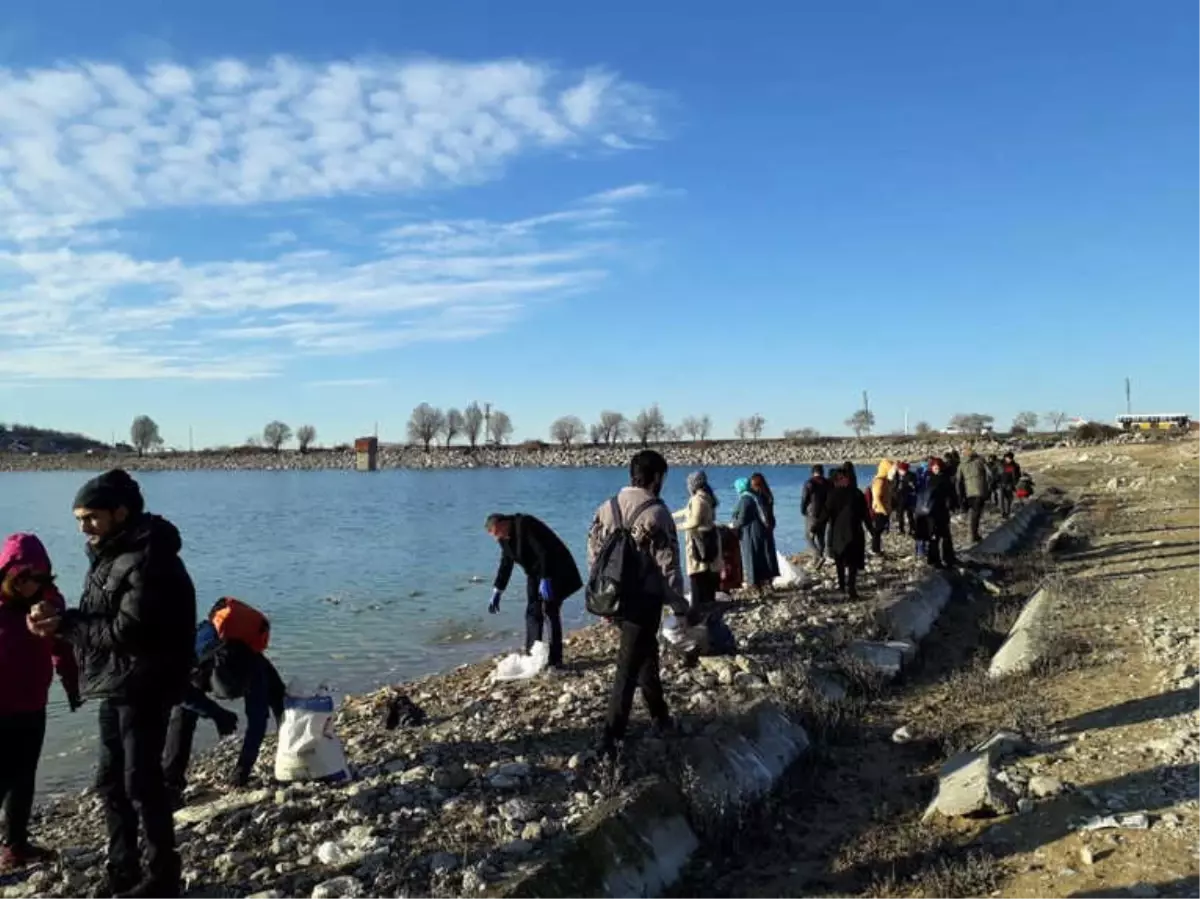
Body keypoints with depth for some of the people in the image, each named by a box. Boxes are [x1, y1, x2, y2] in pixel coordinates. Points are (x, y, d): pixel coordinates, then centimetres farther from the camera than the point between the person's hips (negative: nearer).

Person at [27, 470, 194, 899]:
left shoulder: (149, 560, -20)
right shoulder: (109, 555, 12)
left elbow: (127, 631, -23)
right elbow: (97, 619, 12)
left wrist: (64, 625, -15)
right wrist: (58, 617, -6)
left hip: (144, 689, -10)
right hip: (115, 686, 10)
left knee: (141, 783, -2)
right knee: (110, 781, 16)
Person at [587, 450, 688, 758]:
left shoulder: (606, 508, 4)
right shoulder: (656, 513, -15)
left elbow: (594, 555, 9)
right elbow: (668, 566, -14)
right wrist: (680, 606, -4)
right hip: (644, 600, -7)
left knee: (645, 654, 24)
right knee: (628, 669, 0)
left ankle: (660, 716, 38)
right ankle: (610, 739, 1)